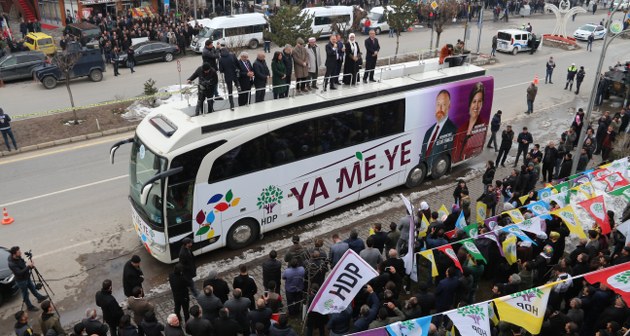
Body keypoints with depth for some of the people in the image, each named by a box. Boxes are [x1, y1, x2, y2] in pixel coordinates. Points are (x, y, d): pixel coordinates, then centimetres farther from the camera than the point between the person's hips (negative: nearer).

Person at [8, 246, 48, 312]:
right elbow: (20, 273, -37)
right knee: (25, 294, 12)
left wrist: (31, 265, -11)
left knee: (33, 288, 27)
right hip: (21, 281, -8)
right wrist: (28, 266, -35)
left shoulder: (19, 258, -8)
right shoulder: (12, 264, -33)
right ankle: (30, 307, 31)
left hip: (27, 277, 8)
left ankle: (39, 298, 48)